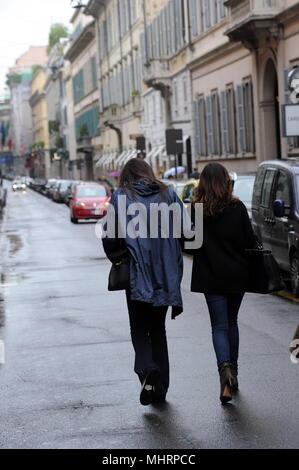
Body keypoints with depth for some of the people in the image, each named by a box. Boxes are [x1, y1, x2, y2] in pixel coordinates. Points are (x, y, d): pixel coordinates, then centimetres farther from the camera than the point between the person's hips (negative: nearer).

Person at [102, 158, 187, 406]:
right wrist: (172, 259, 10)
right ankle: (160, 389, 15)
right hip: (165, 274, 3)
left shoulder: (121, 197, -1)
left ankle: (147, 368, -20)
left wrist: (118, 258, 10)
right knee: (158, 328, 15)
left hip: (137, 274, -3)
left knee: (139, 328, 9)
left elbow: (110, 237, -7)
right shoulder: (168, 194, 5)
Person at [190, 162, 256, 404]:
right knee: (231, 322, 17)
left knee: (219, 325, 2)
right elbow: (250, 241, -6)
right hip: (237, 275, 1)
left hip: (211, 276, -1)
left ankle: (225, 367, -22)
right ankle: (233, 372, 22)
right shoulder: (237, 208, -7)